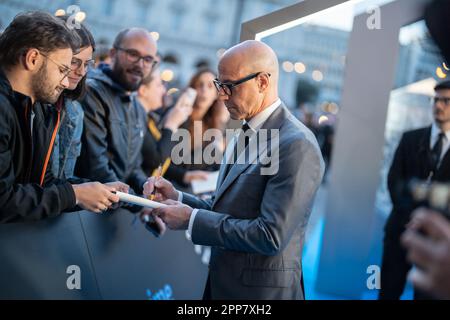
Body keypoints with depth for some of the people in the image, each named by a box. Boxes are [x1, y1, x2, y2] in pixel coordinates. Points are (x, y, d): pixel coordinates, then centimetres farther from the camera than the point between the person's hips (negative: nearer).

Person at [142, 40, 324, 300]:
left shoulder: (297, 145, -19)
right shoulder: (246, 134, 9)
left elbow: (271, 236, -24)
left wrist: (192, 219, -19)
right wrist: (177, 198, -2)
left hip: (262, 289, -8)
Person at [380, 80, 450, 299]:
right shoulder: (411, 138, 8)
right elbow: (394, 178, 0)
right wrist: (411, 213, -14)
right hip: (401, 226, 2)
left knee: (426, 293, 7)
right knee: (389, 289, 8)